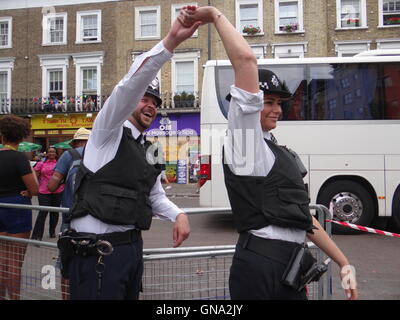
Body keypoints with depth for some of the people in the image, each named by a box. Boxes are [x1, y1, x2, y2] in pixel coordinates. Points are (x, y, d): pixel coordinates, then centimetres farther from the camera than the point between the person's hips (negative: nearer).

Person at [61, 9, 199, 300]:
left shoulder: (144, 151, 19)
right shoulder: (109, 131, -3)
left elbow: (156, 197, 25)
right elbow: (130, 86, -20)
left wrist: (178, 214, 4)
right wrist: (171, 41, -29)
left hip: (131, 246, 8)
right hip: (97, 250, -8)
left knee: (130, 296, 16)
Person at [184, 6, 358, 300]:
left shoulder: (281, 154, 19)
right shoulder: (244, 137, -4)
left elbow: (303, 215, 20)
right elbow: (246, 59, -16)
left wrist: (344, 264, 19)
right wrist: (216, 15, -6)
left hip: (292, 265, 8)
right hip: (261, 264, -8)